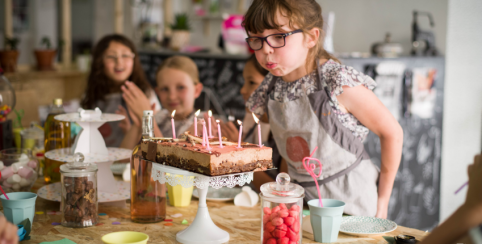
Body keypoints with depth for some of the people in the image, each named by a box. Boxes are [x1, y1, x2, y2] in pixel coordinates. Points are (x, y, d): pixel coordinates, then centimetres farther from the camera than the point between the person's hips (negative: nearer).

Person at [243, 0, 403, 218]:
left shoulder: (340, 83, -21)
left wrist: (382, 200, -8)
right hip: (302, 201, 4)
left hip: (351, 200, -4)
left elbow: (392, 132, -12)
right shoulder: (269, 88, -3)